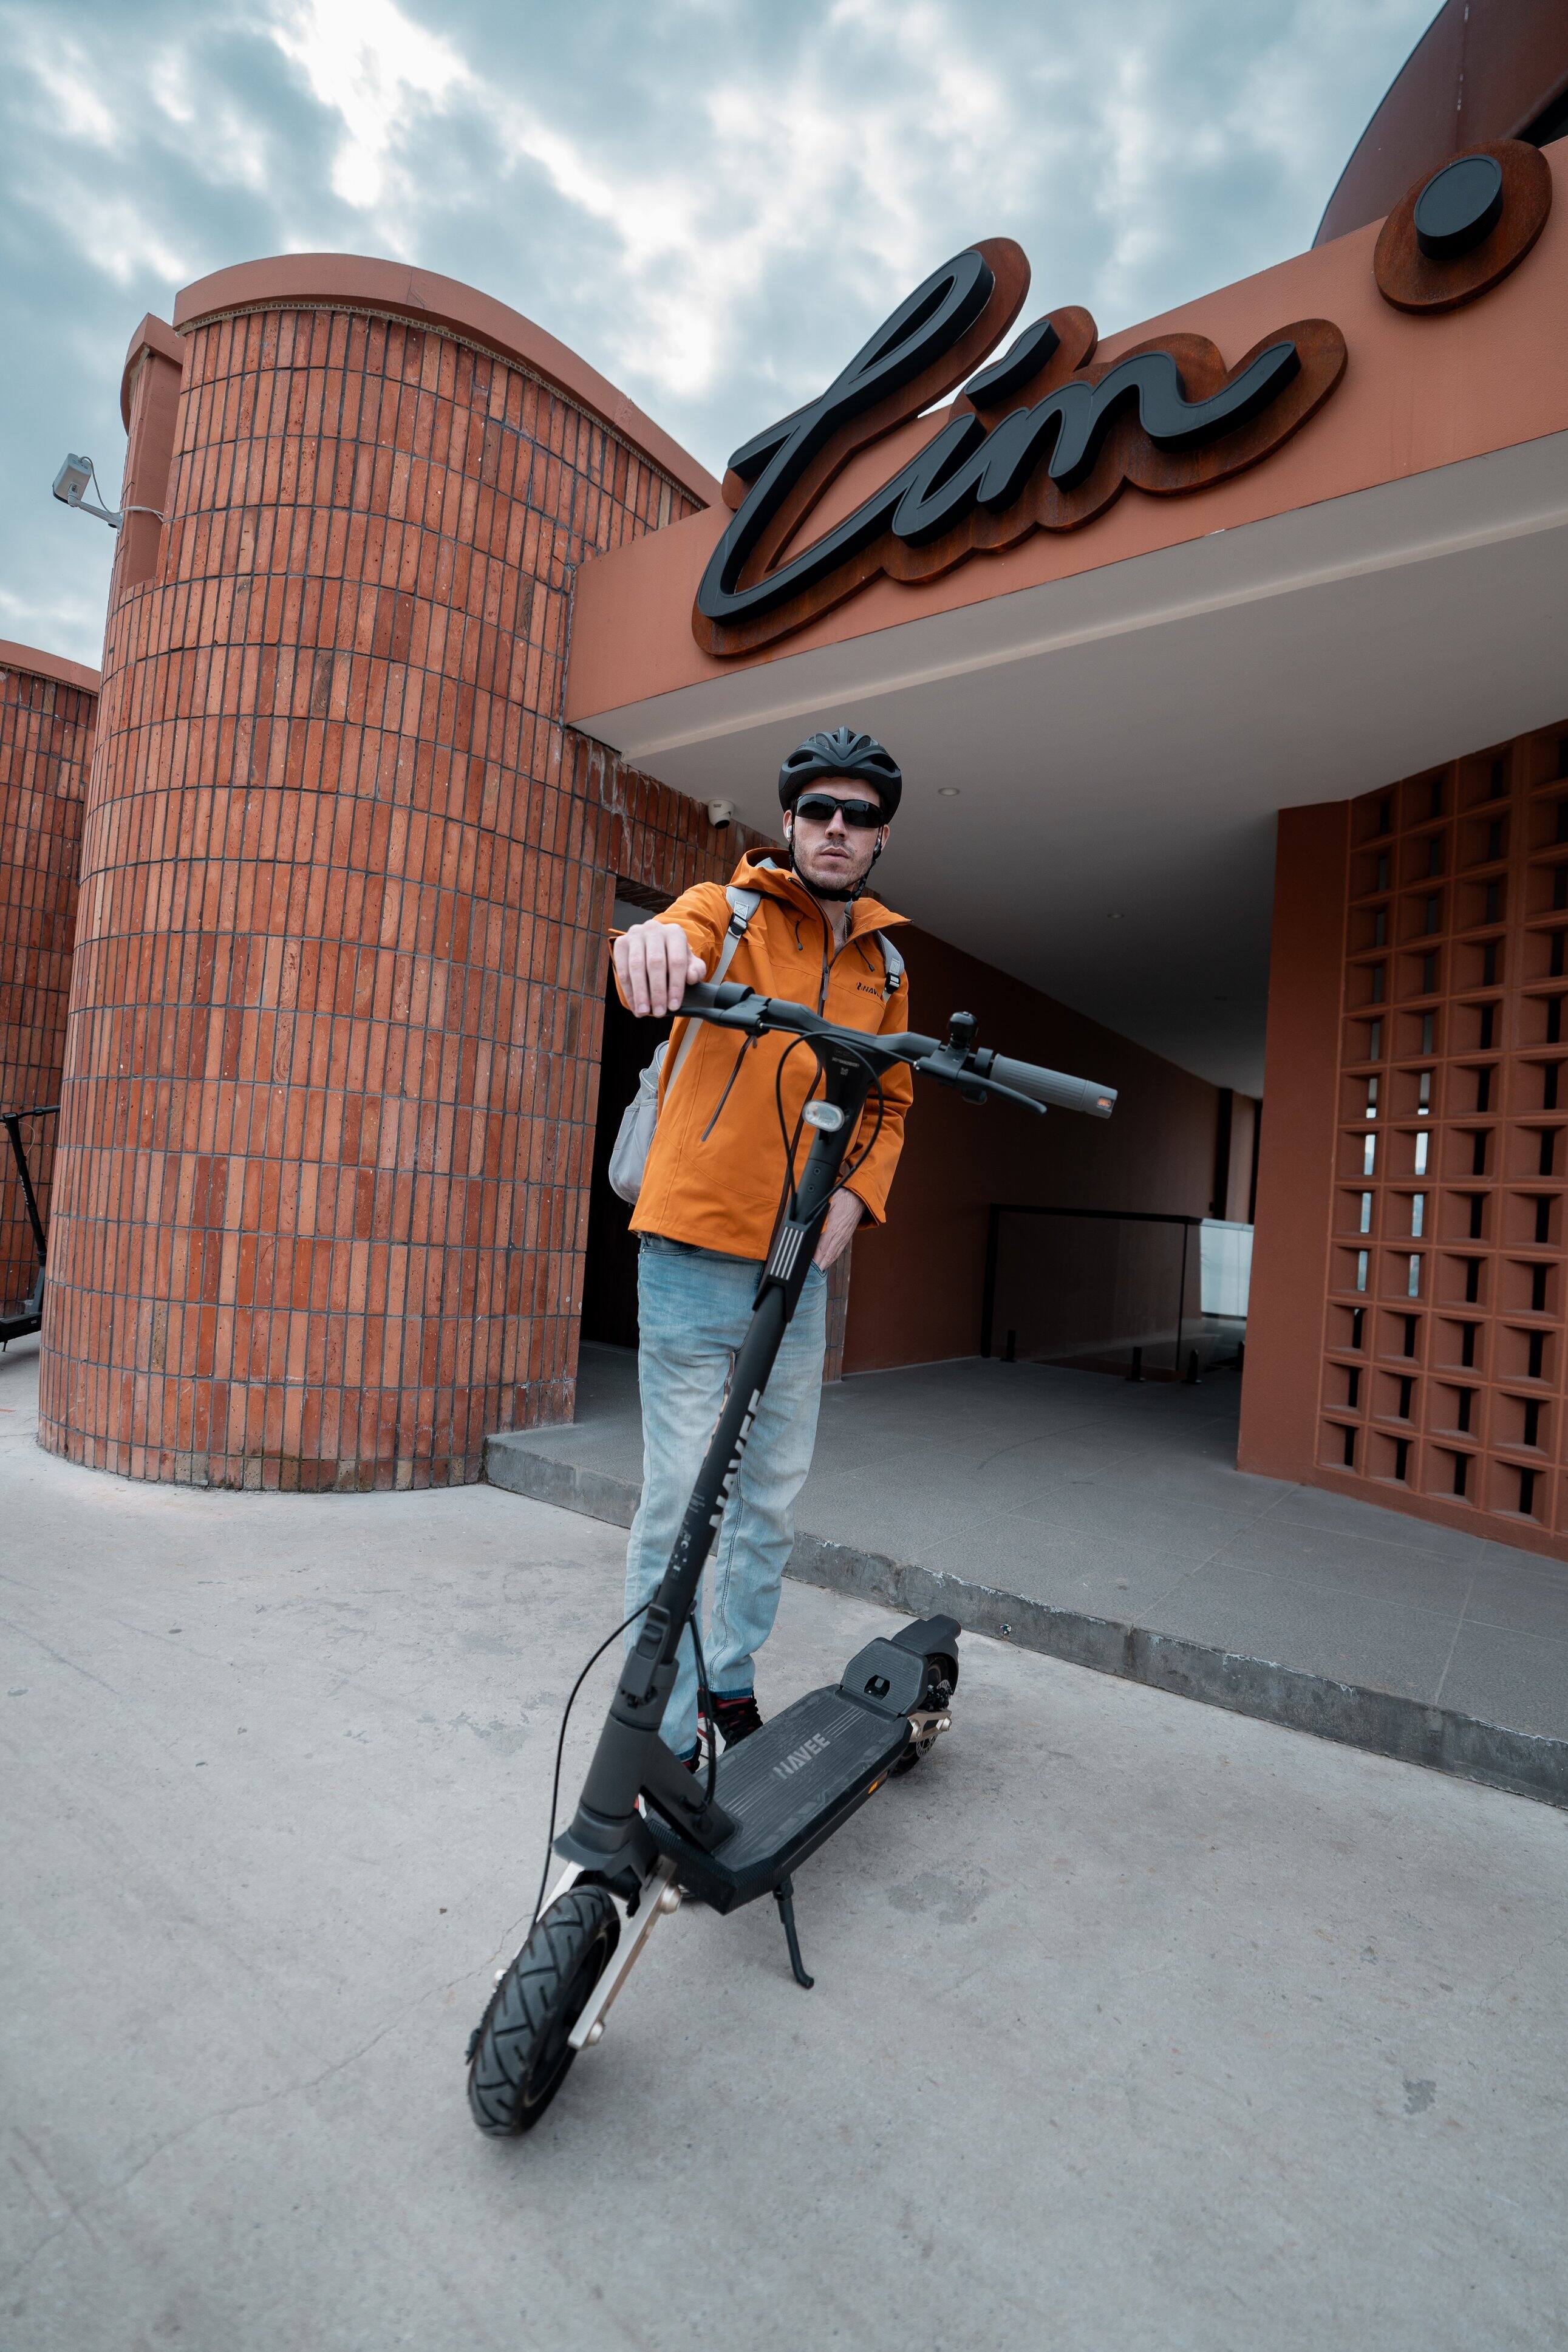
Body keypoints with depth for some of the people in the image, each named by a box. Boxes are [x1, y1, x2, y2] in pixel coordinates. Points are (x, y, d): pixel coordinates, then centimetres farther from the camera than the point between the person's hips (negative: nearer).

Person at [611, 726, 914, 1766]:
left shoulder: (886, 967, 12)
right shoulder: (729, 911, -2)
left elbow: (890, 1105, 19)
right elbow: (672, 952, -25)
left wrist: (853, 1197, 0)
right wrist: (654, 946, -50)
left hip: (804, 1270, 5)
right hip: (695, 1259, -5)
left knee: (775, 1503, 15)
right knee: (680, 1505, 0)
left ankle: (732, 1682, 37)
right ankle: (665, 1739, 19)